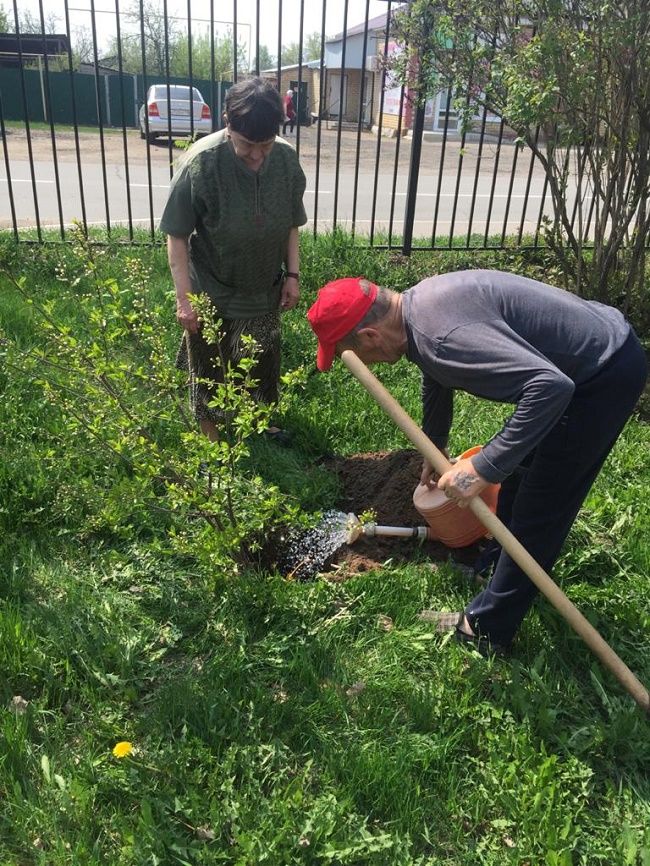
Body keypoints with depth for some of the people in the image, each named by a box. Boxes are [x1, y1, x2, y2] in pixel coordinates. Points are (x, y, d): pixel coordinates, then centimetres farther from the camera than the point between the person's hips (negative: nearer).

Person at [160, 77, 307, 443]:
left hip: (264, 290, 4)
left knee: (264, 361, 21)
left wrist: (293, 275, 1)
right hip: (212, 293, -4)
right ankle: (211, 435, 36)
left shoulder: (287, 159, -11)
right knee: (209, 369, 13)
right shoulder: (201, 162, -24)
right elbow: (177, 235, -16)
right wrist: (185, 298, -17)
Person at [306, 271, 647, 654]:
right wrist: (434, 450, 35)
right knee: (518, 478, 24)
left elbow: (551, 385, -38)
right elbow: (437, 382, 21)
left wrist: (484, 467, -35)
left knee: (538, 507, -1)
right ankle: (500, 562, 47)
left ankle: (487, 629, 13)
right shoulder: (417, 304, 1)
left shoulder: (442, 334, -32)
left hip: (606, 375, -10)